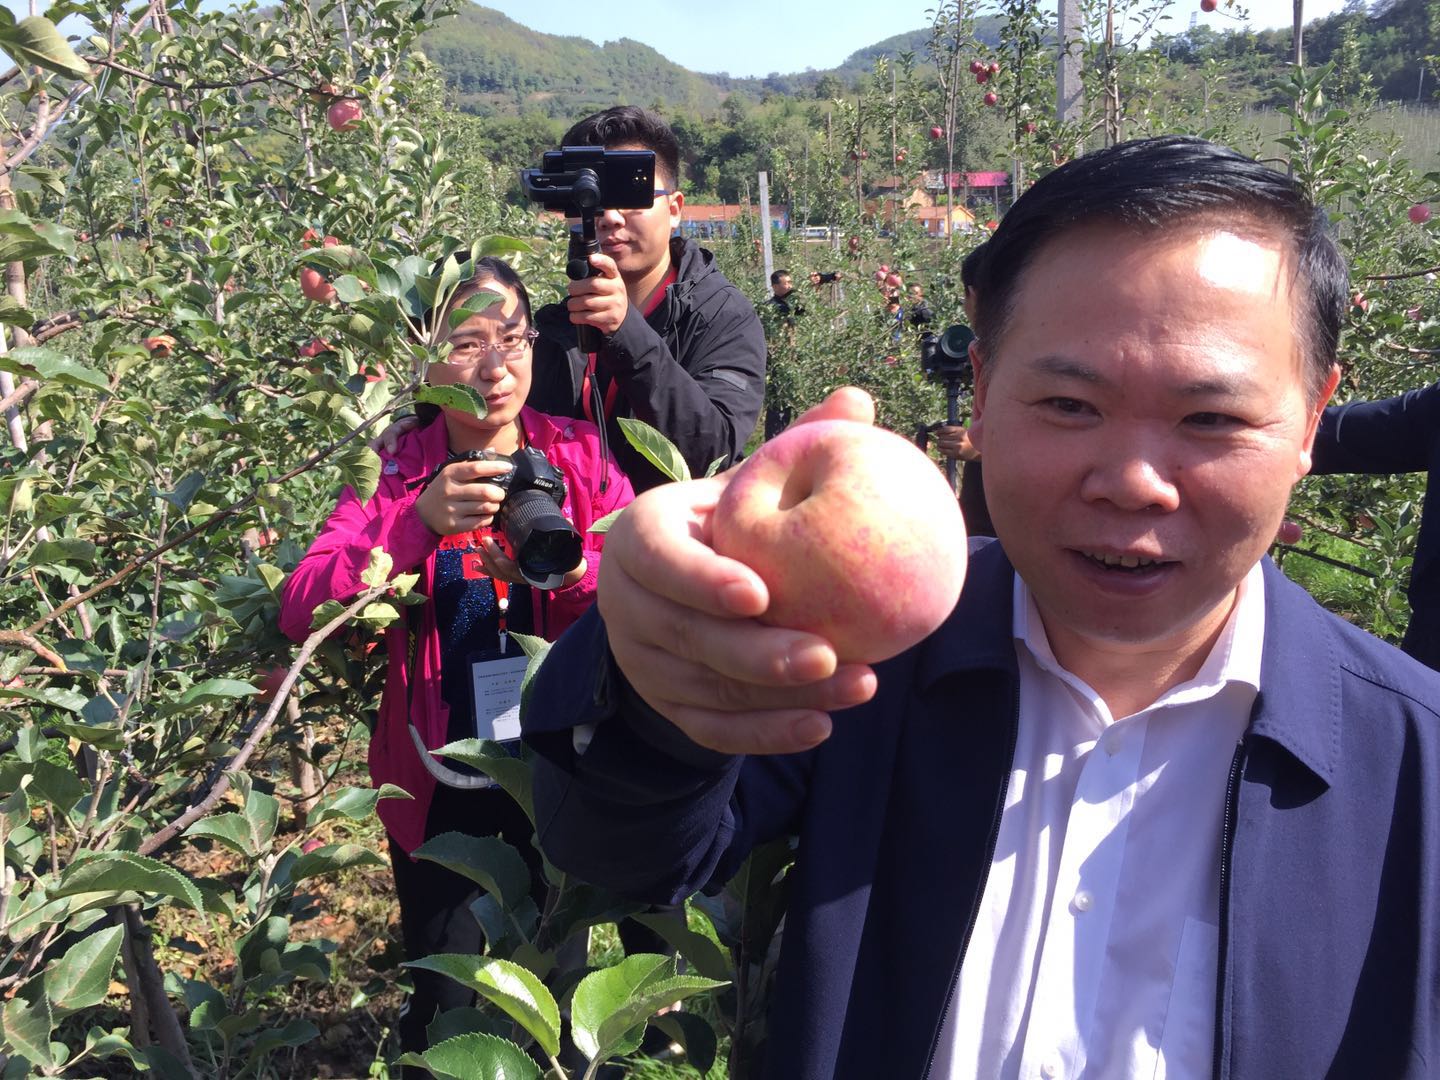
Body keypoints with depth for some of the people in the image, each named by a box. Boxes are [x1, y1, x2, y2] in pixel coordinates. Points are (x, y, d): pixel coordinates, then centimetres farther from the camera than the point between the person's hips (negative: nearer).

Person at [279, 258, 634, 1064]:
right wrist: (419, 523, -31)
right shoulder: (396, 471, -7)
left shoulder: (579, 454, -4)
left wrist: (573, 570, -31)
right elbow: (301, 613, -17)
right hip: (439, 779, 0)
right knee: (442, 1003, 17)